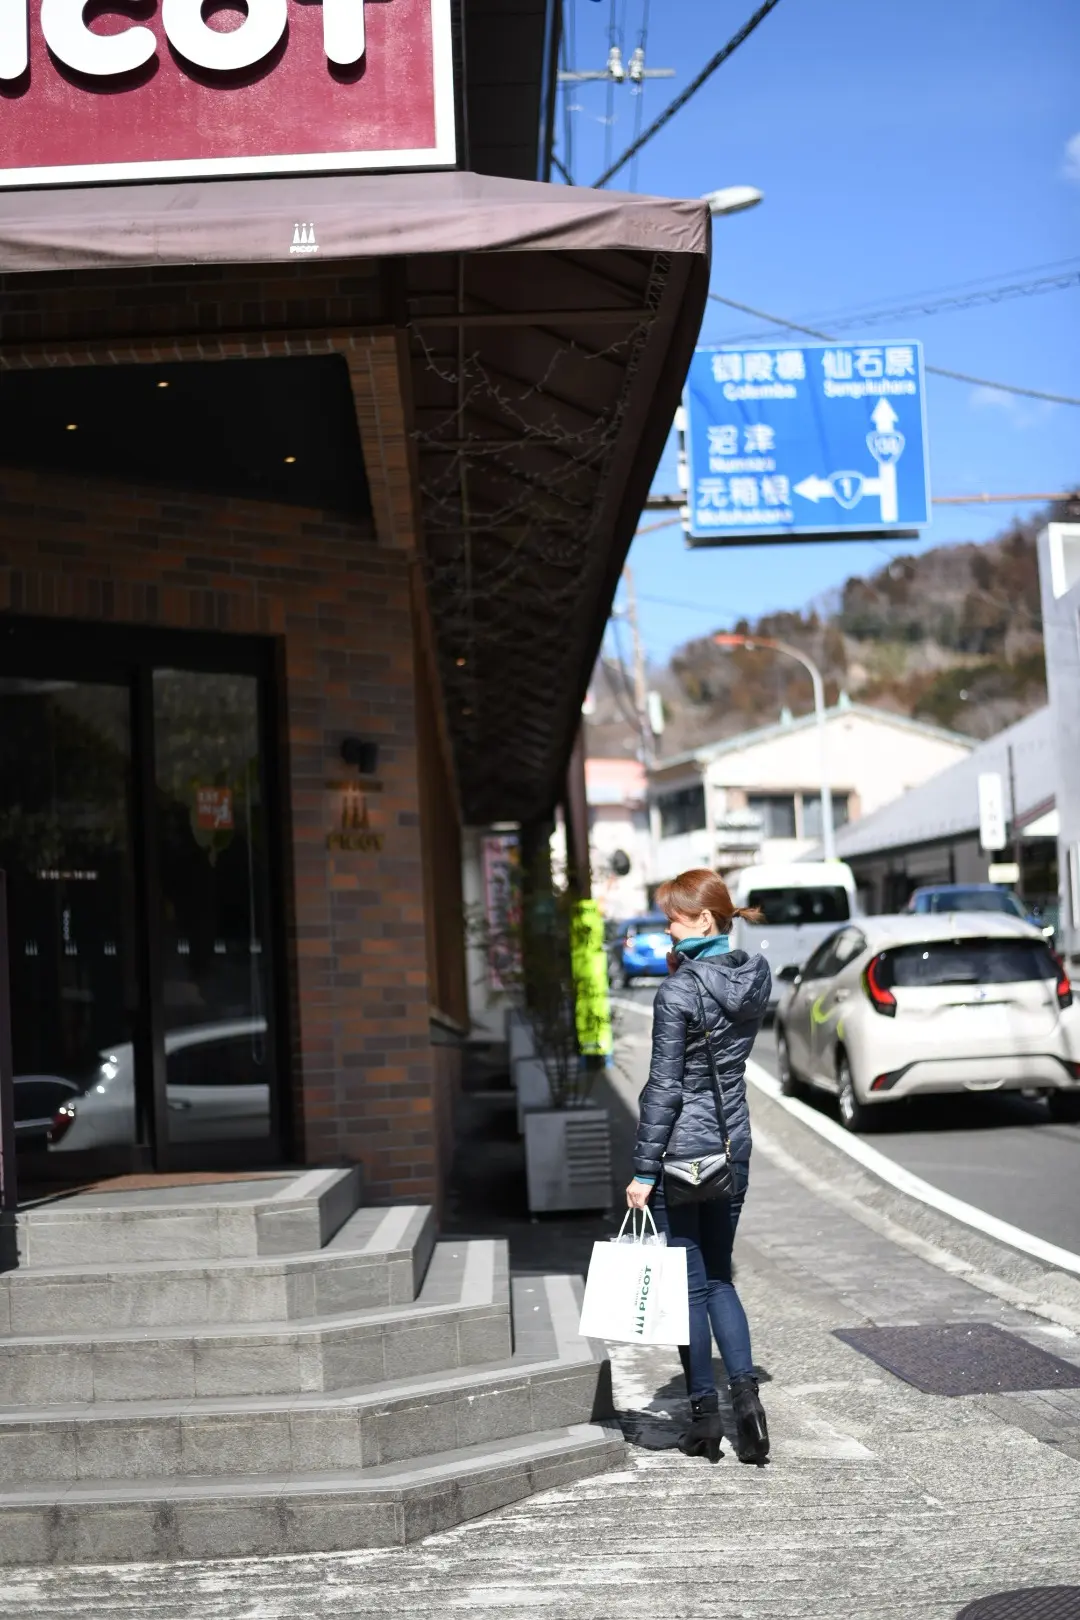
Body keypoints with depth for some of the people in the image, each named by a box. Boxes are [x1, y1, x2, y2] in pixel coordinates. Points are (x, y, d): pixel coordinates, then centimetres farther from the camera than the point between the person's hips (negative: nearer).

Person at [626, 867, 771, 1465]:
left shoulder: (679, 992, -17)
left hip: (682, 1149, -6)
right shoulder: (754, 978, 3)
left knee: (690, 1285, 5)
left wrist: (643, 1171, -10)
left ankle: (706, 1416, 12)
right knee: (719, 1279, 16)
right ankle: (744, 1391, -1)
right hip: (733, 1146, 6)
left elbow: (664, 1087, -16)